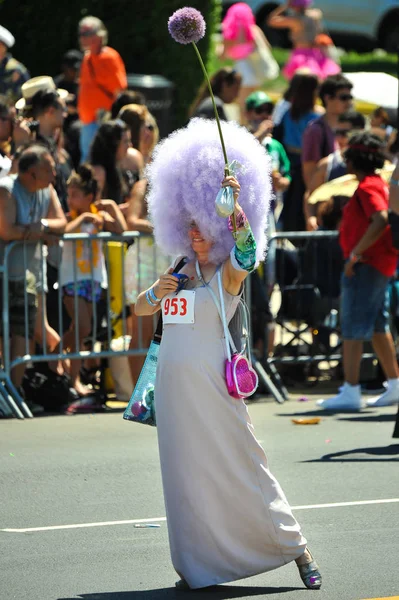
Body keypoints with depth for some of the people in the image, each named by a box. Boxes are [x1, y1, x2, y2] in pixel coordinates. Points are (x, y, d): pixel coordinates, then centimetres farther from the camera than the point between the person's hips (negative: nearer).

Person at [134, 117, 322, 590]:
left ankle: (296, 548, 8)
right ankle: (198, 565, 12)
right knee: (186, 475, 6)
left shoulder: (229, 274, -6)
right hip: (174, 386, 6)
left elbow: (247, 249, -28)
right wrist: (157, 292, -2)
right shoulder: (179, 270, 13)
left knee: (240, 470, -3)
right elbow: (140, 309, 21)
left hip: (211, 387, -6)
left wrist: (235, 205, -43)